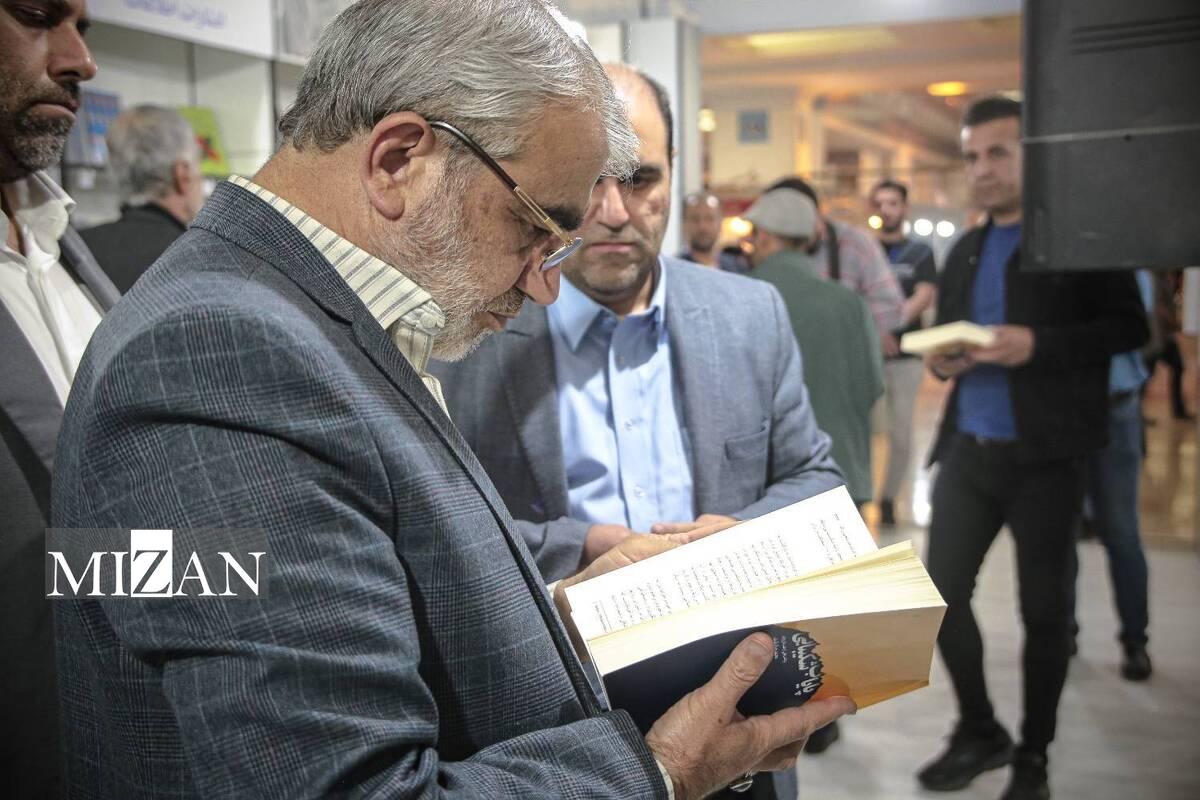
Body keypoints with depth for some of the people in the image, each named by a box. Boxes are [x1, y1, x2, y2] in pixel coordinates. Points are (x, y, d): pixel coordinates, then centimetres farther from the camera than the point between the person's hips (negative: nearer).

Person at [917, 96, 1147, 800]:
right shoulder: (966, 252, 15)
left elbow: (1129, 326, -10)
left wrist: (1037, 344, -21)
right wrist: (941, 358, -1)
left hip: (1047, 452, -5)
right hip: (968, 448, 6)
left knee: (1045, 607, 4)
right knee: (942, 590, 5)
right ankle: (980, 731, 25)